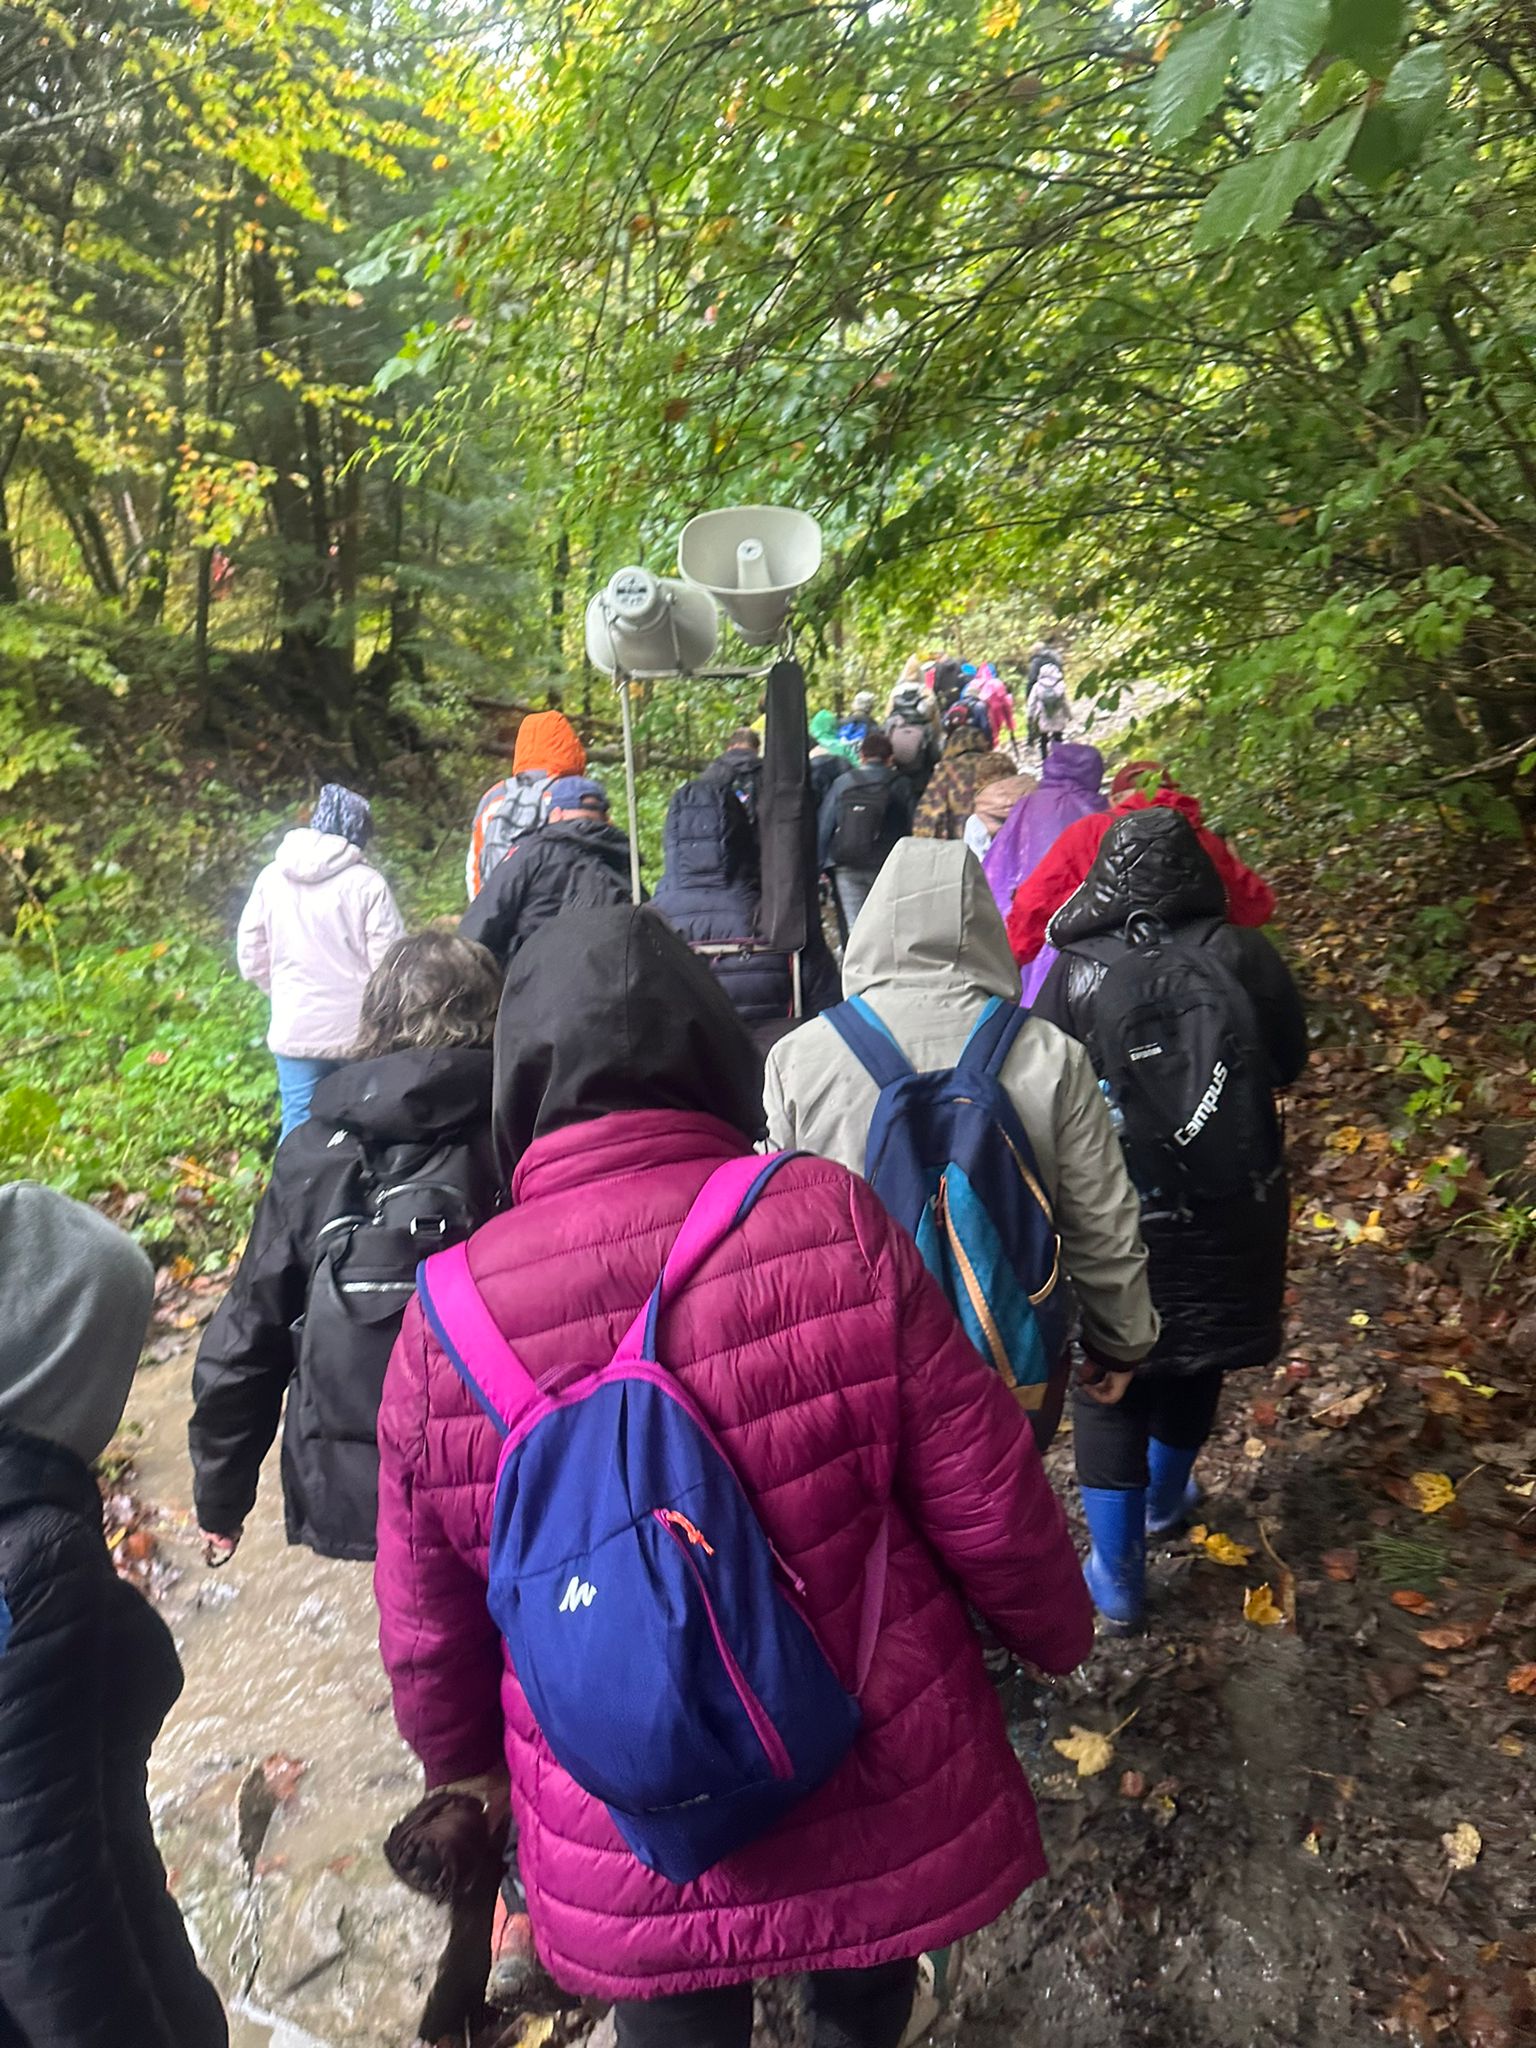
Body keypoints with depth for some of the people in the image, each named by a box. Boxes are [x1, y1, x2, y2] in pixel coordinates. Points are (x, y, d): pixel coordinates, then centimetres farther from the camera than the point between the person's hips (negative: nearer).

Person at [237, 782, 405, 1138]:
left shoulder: (272, 877, 0)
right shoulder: (367, 883, -13)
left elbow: (251, 955, 7)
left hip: (294, 1029, 3)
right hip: (358, 1030, -3)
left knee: (299, 1124, 7)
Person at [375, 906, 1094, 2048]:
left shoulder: (447, 1320, -18)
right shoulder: (831, 1224, -23)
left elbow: (429, 1638, -5)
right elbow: (990, 1502, -15)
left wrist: (466, 1764, 17)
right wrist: (1057, 1631, 7)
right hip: (883, 1794, 0)